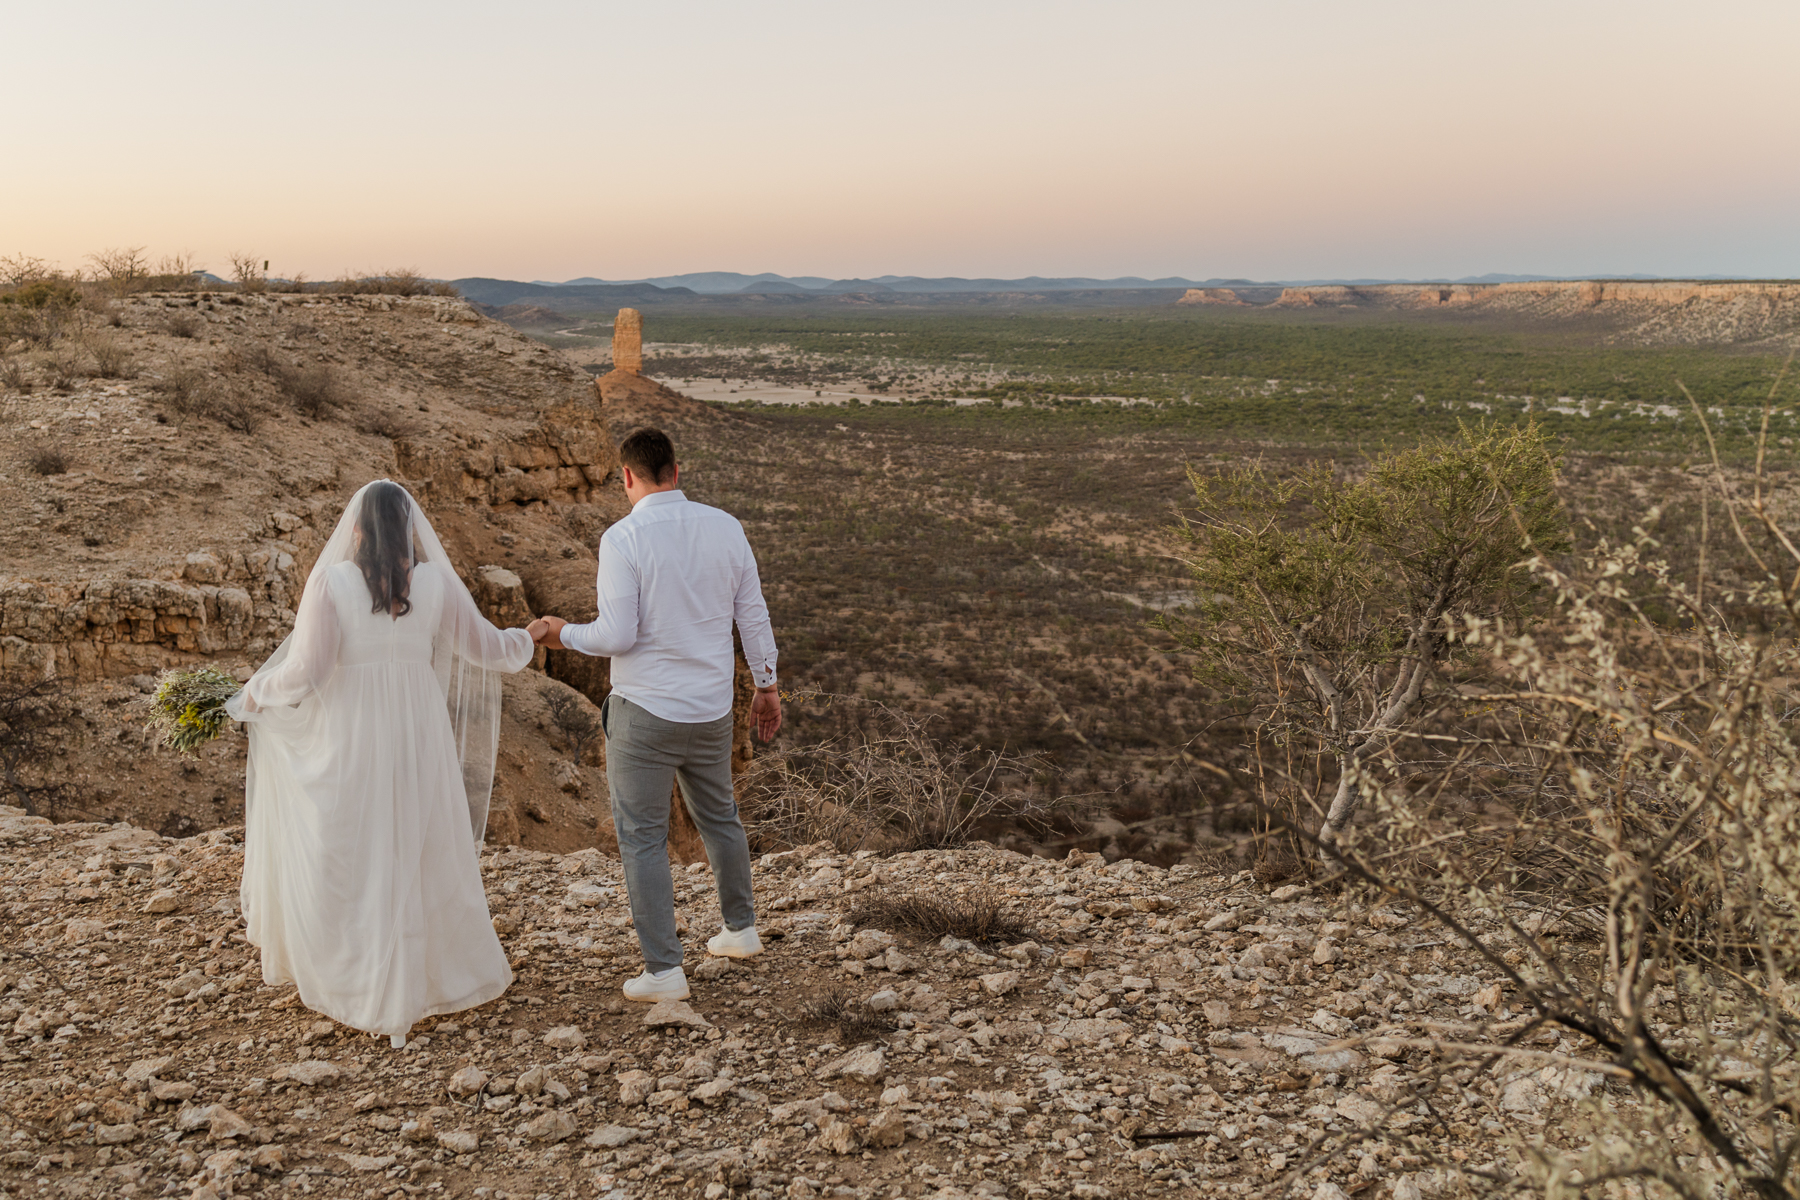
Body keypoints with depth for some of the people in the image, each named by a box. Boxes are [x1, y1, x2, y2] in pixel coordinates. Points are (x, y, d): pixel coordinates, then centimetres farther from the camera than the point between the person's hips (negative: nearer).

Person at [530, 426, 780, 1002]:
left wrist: (563, 634, 1)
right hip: (711, 710, 5)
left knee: (642, 838, 5)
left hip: (644, 712, -5)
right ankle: (740, 928, 39)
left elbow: (617, 636, -18)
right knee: (718, 816, 25)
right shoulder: (726, 527, 0)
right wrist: (766, 686, 17)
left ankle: (664, 970, 7)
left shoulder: (624, 538, -15)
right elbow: (753, 615, 5)